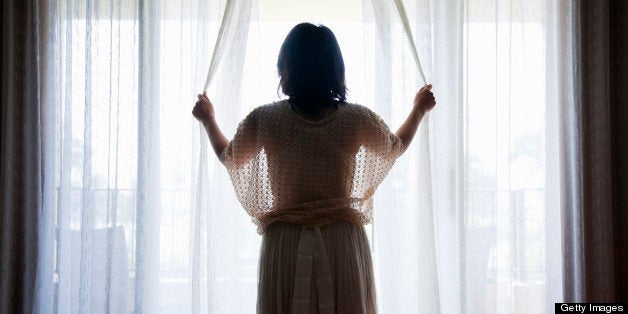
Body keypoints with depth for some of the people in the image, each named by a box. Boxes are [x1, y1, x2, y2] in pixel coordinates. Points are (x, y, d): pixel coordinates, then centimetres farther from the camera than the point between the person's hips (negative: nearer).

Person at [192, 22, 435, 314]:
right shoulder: (358, 119, -5)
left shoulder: (264, 120, -8)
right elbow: (396, 147, 17)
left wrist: (208, 119, 31)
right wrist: (419, 109, 34)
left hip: (286, 246, 0)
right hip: (343, 244, 1)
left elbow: (229, 157, 13)